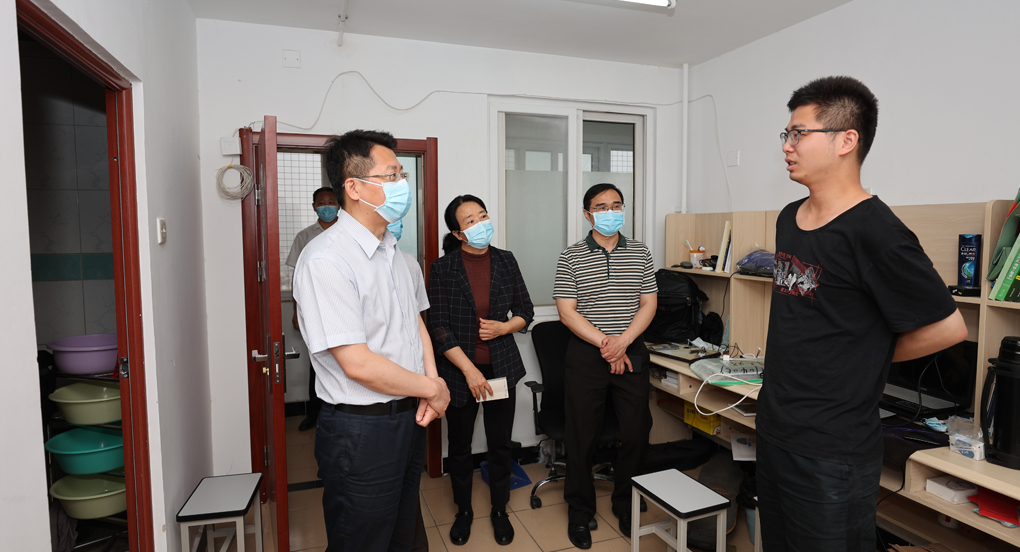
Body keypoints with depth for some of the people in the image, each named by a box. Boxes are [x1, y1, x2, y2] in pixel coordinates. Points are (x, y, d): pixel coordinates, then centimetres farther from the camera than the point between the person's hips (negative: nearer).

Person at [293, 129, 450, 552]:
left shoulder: (393, 252, 8)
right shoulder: (326, 260, -22)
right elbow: (358, 364, -26)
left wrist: (432, 379, -2)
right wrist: (433, 389, -13)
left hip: (409, 419, 8)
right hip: (360, 432, -8)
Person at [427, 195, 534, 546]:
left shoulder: (506, 261, 1)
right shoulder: (442, 268, -8)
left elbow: (526, 311, 8)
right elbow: (439, 327, -12)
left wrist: (503, 327, -12)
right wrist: (469, 370, -16)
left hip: (502, 368, 2)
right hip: (459, 371, -2)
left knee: (500, 444, 12)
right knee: (459, 445, 14)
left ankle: (499, 510, 34)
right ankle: (463, 511, 36)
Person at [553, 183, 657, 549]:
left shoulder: (640, 253, 7)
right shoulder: (570, 257, -2)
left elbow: (648, 304, 3)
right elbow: (567, 312, -6)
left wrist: (622, 342, -12)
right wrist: (604, 344, -14)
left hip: (631, 354, 3)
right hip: (585, 357, -2)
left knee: (636, 433, 8)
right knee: (582, 437, 5)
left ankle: (626, 506, 32)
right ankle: (580, 512, 25)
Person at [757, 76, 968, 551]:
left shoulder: (874, 232, -18)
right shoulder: (788, 218, 7)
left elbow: (947, 328, -12)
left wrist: (868, 356, -3)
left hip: (831, 454, -7)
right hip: (773, 428, 8)